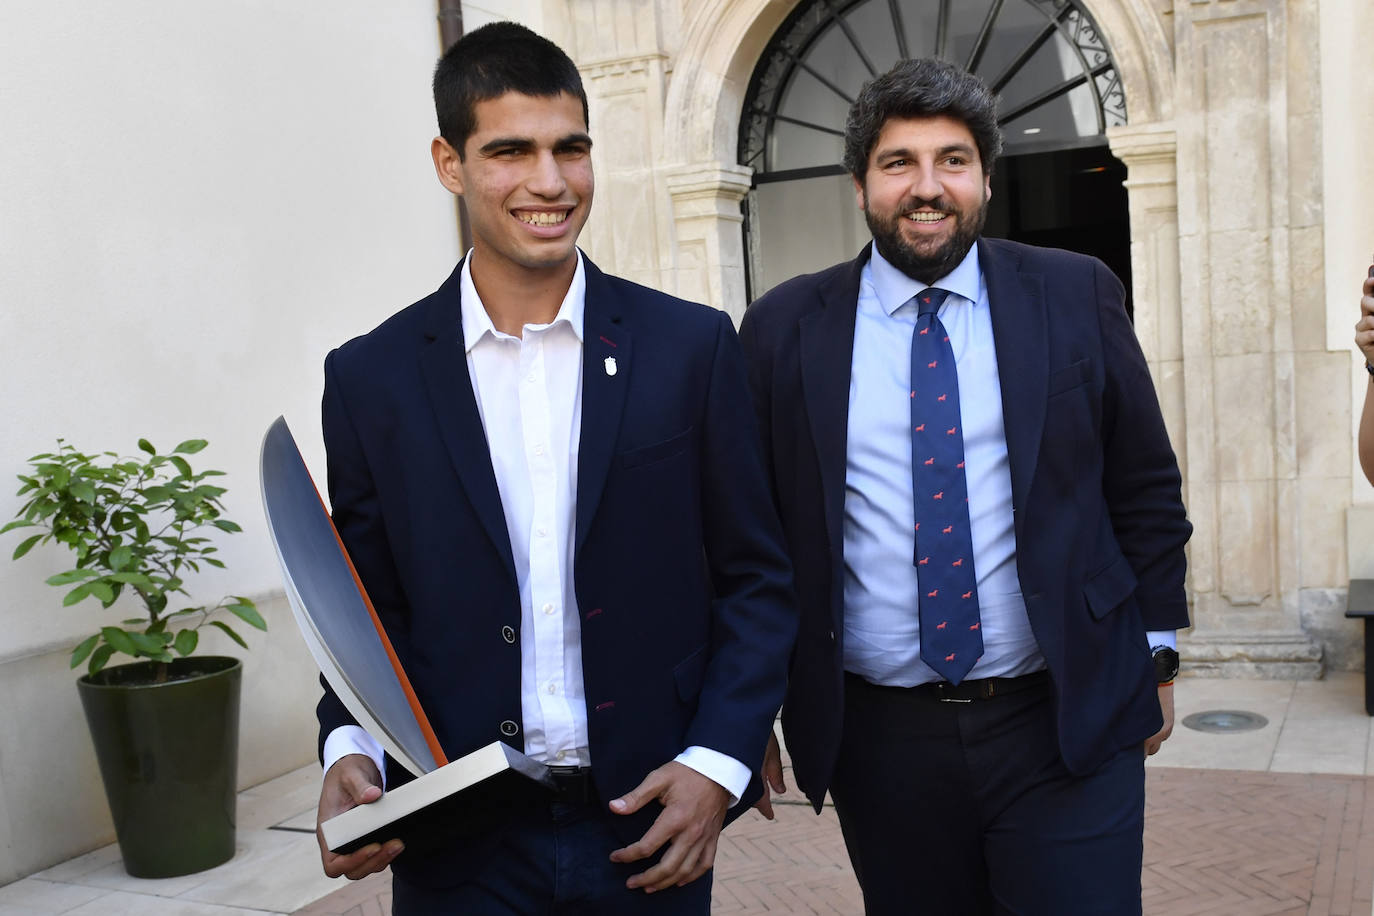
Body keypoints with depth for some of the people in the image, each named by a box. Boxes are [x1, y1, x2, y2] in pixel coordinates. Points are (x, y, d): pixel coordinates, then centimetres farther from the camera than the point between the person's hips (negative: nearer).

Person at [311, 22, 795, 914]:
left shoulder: (692, 347, -3)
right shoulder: (372, 378, -1)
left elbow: (756, 582, 1)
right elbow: (369, 609, 6)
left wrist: (719, 761, -9)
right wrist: (351, 750, -11)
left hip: (654, 832, 0)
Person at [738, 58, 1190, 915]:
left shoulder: (1078, 296, 2)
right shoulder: (786, 328, 1)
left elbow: (1146, 490, 7)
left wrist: (1156, 652, 8)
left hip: (1066, 725, 0)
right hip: (878, 739, 1)